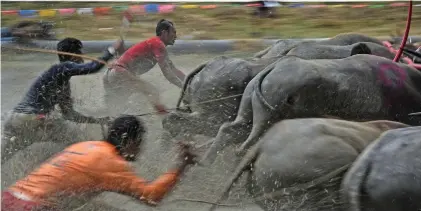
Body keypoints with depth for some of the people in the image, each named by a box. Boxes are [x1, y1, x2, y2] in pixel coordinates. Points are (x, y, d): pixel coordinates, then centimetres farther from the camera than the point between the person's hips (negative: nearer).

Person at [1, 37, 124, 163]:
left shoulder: (63, 83, 24)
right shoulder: (62, 68, -3)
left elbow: (68, 114, 28)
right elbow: (93, 68, -16)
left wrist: (96, 120, 28)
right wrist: (112, 50, -3)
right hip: (31, 121, -9)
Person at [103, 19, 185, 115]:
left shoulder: (154, 44, 21)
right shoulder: (158, 44, -9)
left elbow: (174, 70, 24)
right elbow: (167, 73, -14)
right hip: (120, 74, -11)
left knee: (113, 109, 24)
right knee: (153, 92, -18)